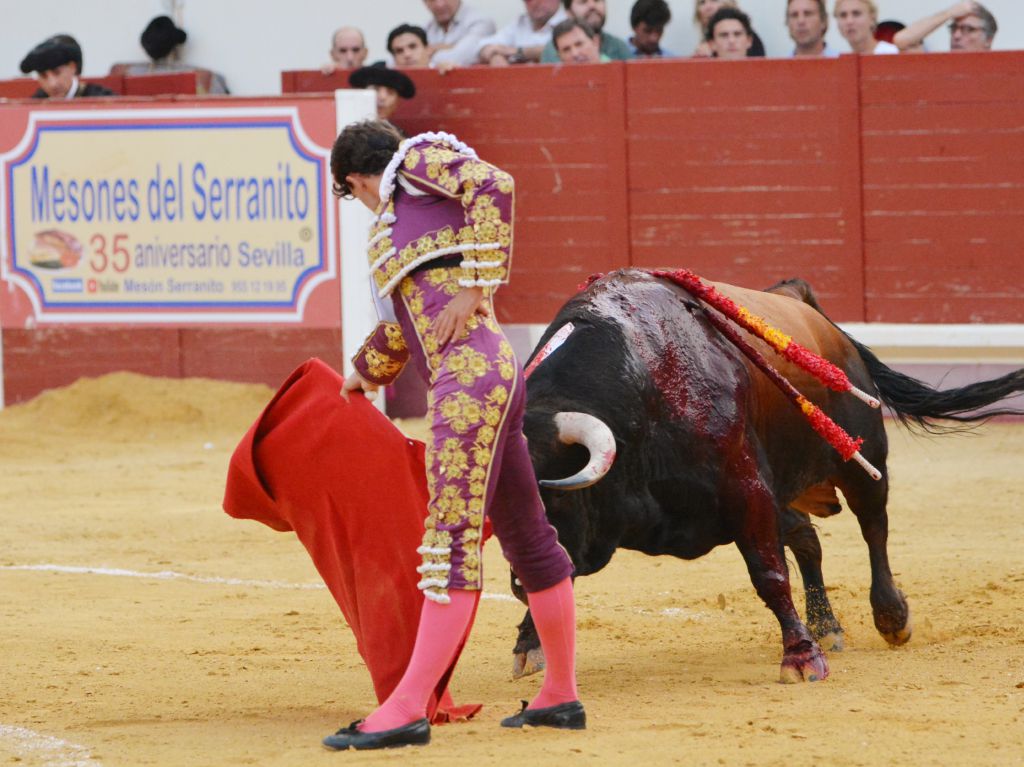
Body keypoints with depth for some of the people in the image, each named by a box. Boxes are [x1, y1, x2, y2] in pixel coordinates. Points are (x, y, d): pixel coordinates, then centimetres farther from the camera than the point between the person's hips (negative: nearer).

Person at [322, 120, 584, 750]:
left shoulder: (421, 158, 8)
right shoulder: (393, 223, 31)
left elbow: (495, 184, -12)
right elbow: (406, 326, 45)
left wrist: (474, 286, -14)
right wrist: (367, 374, 61)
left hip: (471, 366, -10)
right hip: (499, 374, 10)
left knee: (453, 539, -14)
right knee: (527, 539, 16)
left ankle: (408, 709, -20)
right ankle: (561, 697, 25)